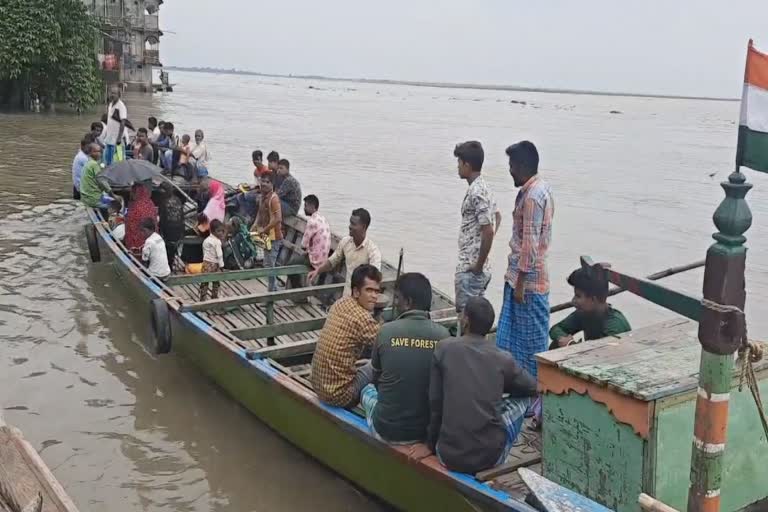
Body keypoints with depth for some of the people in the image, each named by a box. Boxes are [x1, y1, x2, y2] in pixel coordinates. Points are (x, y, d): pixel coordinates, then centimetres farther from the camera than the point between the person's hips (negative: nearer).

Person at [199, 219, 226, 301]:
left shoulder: (206, 240, 9)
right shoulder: (217, 241, -12)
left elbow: (204, 253, 15)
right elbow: (219, 255, -15)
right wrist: (221, 265, -8)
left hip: (206, 263, 5)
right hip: (214, 264, -5)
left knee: (204, 282, 5)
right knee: (216, 282, 11)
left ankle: (202, 299, 4)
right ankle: (214, 298, 19)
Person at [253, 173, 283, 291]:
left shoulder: (273, 198, -17)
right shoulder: (262, 197, 9)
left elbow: (278, 219, -24)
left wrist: (264, 229, -17)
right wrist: (256, 224, 7)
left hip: (273, 237, -9)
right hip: (267, 236, 9)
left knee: (269, 265, -7)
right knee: (268, 265, 17)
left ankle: (272, 290, 1)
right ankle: (274, 289, 27)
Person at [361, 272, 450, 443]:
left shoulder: (386, 331, -12)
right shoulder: (443, 335, -10)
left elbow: (377, 377, 4)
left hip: (387, 430, -1)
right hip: (428, 429, 2)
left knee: (368, 389, 29)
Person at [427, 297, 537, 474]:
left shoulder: (444, 348, -3)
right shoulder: (504, 360, -1)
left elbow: (435, 403, 1)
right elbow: (533, 387, 17)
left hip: (449, 456, 3)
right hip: (491, 456, -2)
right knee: (521, 398, 22)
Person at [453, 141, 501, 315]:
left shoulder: (476, 192, -21)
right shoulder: (482, 187, 11)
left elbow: (488, 231, -26)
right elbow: (497, 217, 26)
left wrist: (479, 266, -18)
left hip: (470, 269, -10)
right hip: (471, 267, 10)